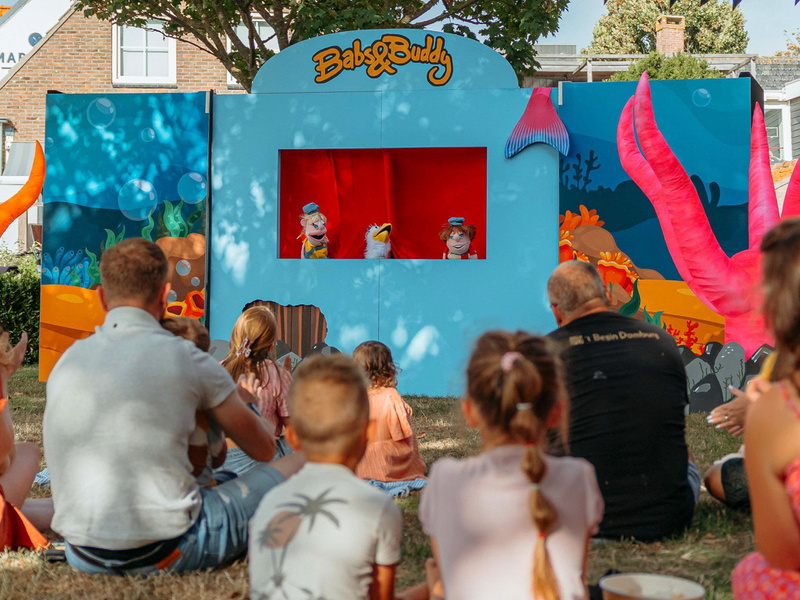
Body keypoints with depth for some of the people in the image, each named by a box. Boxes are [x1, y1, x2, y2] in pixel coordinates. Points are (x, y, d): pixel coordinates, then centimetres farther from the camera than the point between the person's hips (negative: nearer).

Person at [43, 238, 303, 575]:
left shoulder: (66, 362, 7)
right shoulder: (184, 357, -7)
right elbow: (264, 448, 7)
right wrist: (238, 401, 31)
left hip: (83, 558, 6)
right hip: (166, 553, -5)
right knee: (301, 467, 10)